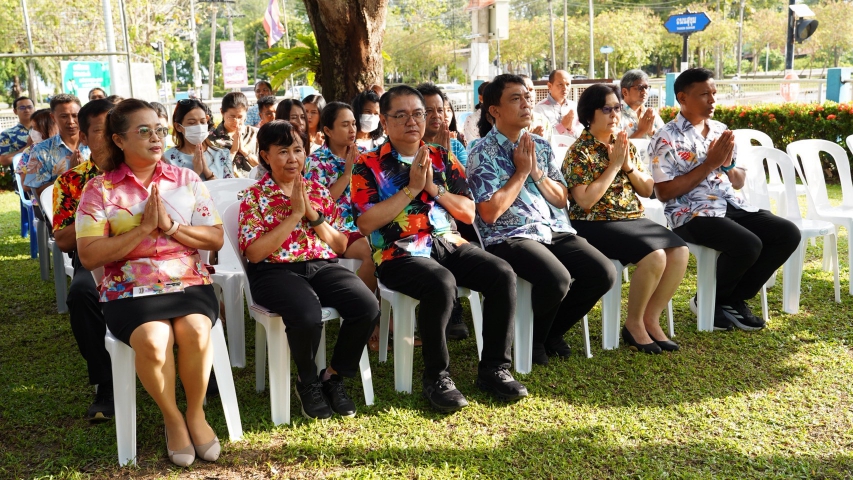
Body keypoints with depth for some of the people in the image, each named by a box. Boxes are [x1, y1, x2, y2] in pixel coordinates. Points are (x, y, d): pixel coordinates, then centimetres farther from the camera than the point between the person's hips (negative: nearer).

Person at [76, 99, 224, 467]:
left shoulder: (186, 180, 9)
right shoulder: (99, 190, 2)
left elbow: (216, 239, 5)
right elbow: (88, 256, -7)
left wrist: (171, 226, -10)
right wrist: (143, 228, -13)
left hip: (190, 283, 2)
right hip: (130, 290, -1)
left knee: (195, 330, -30)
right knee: (153, 340, -31)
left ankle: (196, 413, -4)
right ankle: (172, 419, -4)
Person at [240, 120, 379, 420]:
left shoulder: (318, 191, 15)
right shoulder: (254, 197, 4)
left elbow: (341, 246, 12)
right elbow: (253, 253, -9)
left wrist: (314, 215, -5)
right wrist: (294, 215, -12)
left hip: (322, 266, 4)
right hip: (276, 271, -4)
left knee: (367, 307, -25)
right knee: (308, 315, -36)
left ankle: (334, 376, 0)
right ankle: (308, 383, -4)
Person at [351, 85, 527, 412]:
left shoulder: (442, 158, 15)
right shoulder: (368, 165, 2)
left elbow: (469, 214, 10)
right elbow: (366, 223, -10)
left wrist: (434, 187, -6)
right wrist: (412, 188, -11)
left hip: (449, 244, 5)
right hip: (399, 253, -5)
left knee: (503, 274, -19)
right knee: (442, 284, -35)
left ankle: (493, 369, -5)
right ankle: (437, 377, -14)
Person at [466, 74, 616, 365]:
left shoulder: (541, 146, 14)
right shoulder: (483, 153, -4)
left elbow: (561, 199, 13)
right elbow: (489, 212, -14)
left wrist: (536, 172, -4)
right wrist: (521, 172, -8)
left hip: (554, 229, 7)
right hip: (509, 236, -6)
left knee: (604, 273, -14)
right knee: (557, 279, -32)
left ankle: (553, 332, 10)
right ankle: (535, 340, 0)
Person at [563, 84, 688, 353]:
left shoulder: (625, 144, 13)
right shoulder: (579, 152, -7)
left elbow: (648, 190, 14)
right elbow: (585, 201, -18)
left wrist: (628, 165, -4)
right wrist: (613, 165, -14)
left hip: (634, 220, 7)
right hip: (596, 225, -7)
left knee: (680, 252, -17)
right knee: (654, 256, -28)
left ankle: (651, 318, -2)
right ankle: (633, 324, -7)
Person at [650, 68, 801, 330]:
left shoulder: (721, 130, 14)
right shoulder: (667, 138, -7)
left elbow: (739, 183, 20)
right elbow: (664, 193, -14)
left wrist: (728, 164, -4)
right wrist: (710, 164, -14)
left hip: (732, 206, 8)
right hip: (690, 215, -7)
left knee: (788, 233, -9)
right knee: (748, 245, -30)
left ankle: (735, 299, 4)